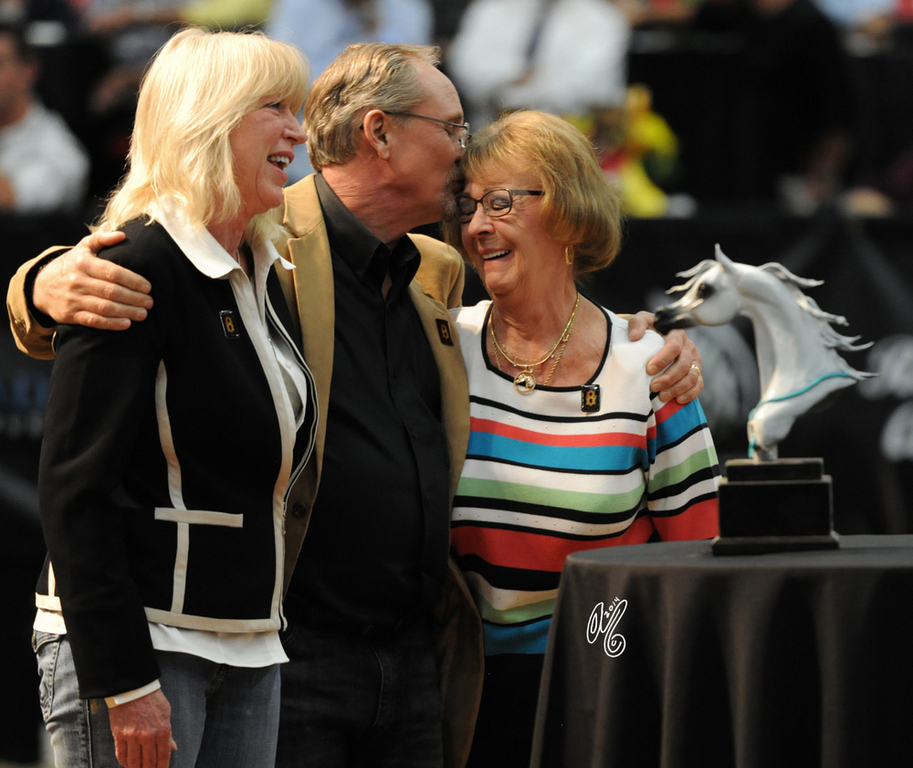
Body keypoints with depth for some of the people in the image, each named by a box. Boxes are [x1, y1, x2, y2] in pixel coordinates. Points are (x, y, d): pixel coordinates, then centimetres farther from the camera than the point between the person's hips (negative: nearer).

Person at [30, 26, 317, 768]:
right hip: (138, 644, -8)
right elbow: (75, 488, -17)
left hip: (249, 650, 8)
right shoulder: (137, 269, -12)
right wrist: (122, 680, -21)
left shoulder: (264, 275, 13)